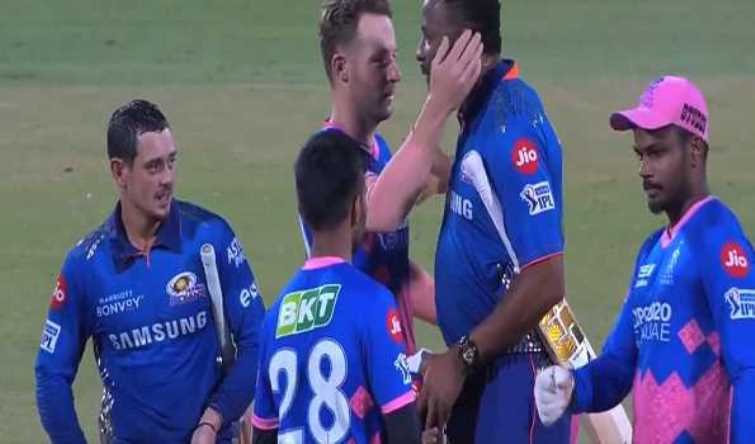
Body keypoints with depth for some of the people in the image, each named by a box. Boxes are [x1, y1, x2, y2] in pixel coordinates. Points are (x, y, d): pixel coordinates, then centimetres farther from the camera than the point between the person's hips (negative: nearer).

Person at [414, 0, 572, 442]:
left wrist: (461, 359, -19)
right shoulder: (479, 115, 12)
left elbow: (545, 282, -23)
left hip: (517, 376, -10)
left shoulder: (511, 125, -18)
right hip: (482, 376, 10)